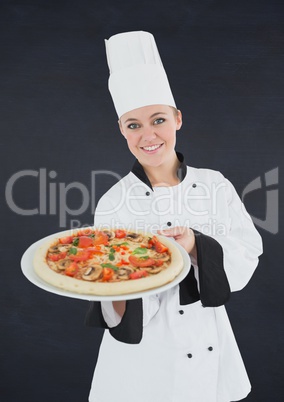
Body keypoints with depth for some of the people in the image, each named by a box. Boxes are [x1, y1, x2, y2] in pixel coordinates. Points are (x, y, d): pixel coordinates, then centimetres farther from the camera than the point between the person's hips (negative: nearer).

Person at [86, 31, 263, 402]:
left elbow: (247, 255, -8)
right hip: (143, 353, -2)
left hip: (210, 347, 3)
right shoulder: (113, 205, -14)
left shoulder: (215, 186, -8)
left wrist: (197, 246, -26)